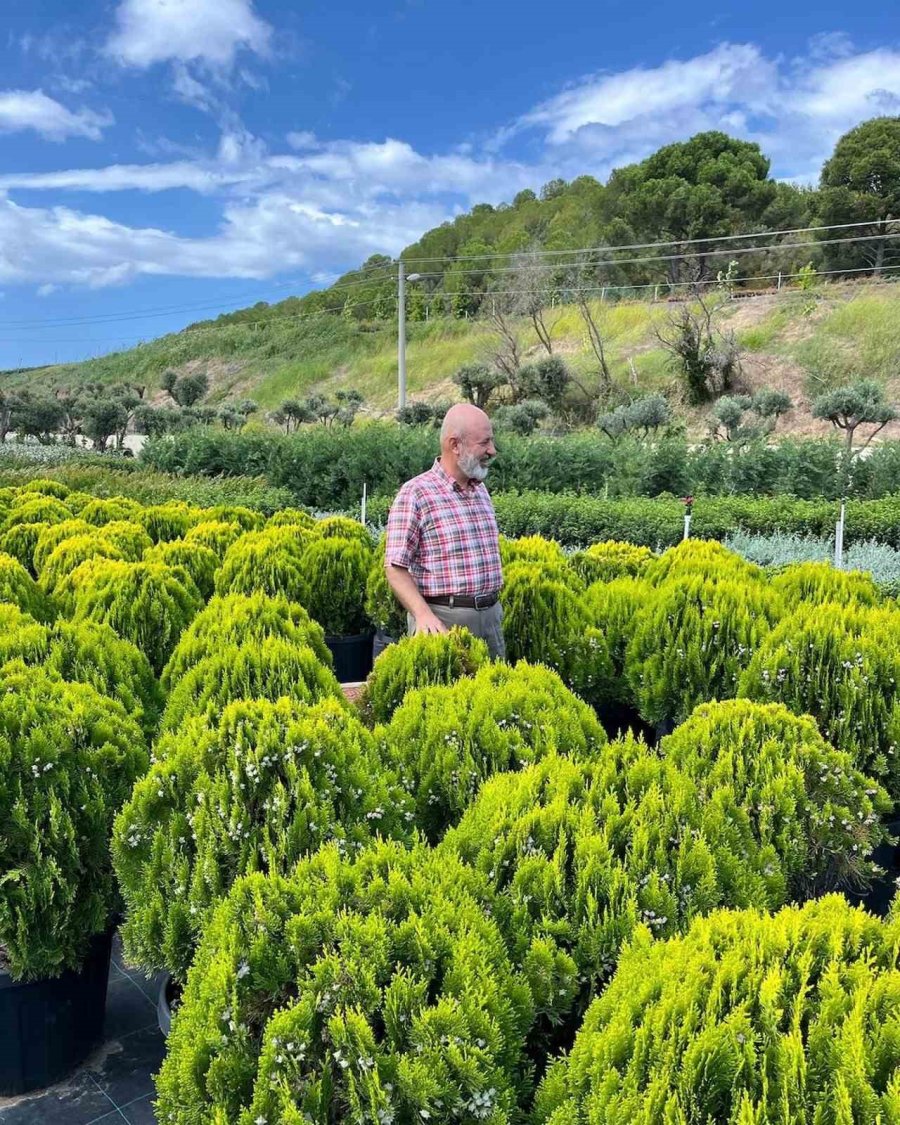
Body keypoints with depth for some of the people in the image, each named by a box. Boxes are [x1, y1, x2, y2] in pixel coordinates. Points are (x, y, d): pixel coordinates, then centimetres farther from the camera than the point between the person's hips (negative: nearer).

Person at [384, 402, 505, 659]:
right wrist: (424, 615, -25)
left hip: (491, 616, 7)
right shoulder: (415, 494, -10)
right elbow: (395, 568, -13)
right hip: (442, 620, -6)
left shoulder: (481, 491, 12)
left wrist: (494, 610, 15)